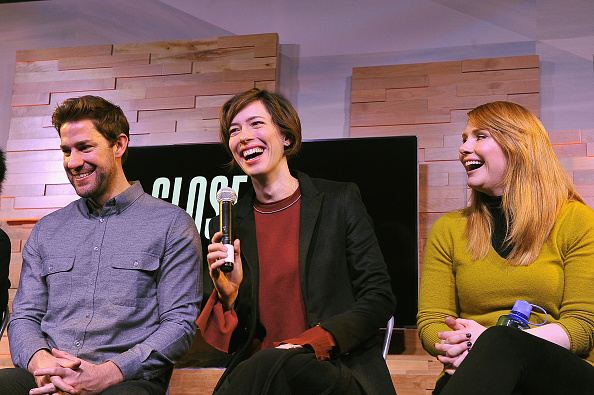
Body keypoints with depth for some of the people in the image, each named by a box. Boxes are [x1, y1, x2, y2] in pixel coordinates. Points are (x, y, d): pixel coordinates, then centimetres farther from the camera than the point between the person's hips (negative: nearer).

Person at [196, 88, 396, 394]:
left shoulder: (339, 200, 3)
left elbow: (379, 298, -1)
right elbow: (232, 340, 11)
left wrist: (307, 345, -14)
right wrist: (228, 297, -12)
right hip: (258, 367, 2)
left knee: (270, 366, -36)